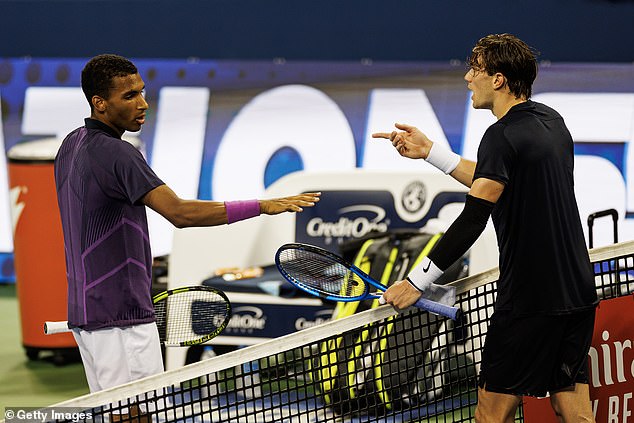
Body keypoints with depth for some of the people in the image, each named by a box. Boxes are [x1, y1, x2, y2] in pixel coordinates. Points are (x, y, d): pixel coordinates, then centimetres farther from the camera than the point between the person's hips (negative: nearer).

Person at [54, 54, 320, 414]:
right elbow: (180, 213, -30)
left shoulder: (72, 146, 12)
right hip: (119, 317, -10)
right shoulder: (116, 154, -19)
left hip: (87, 311, 10)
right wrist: (262, 206, -30)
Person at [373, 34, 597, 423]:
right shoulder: (551, 121, 12)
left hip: (529, 299, -9)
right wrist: (430, 151, 20)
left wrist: (418, 281, -19)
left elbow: (473, 218, -22)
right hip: (578, 293, 9)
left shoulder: (503, 135, -15)